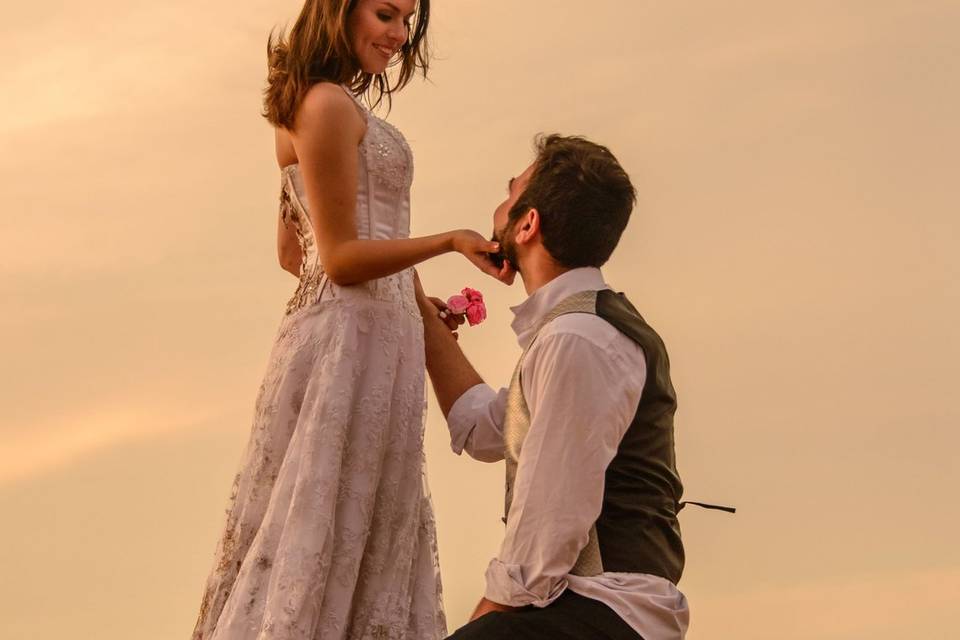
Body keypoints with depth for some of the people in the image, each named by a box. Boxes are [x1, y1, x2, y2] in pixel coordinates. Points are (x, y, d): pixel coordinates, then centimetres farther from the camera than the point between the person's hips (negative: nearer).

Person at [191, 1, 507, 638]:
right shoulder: (330, 103, -11)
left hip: (352, 333, 10)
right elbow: (341, 257, -14)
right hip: (354, 338, -10)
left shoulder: (306, 106, 19)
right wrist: (449, 241, -24)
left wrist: (409, 298, 21)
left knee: (363, 532, 10)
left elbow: (292, 252, 22)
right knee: (321, 525, -8)